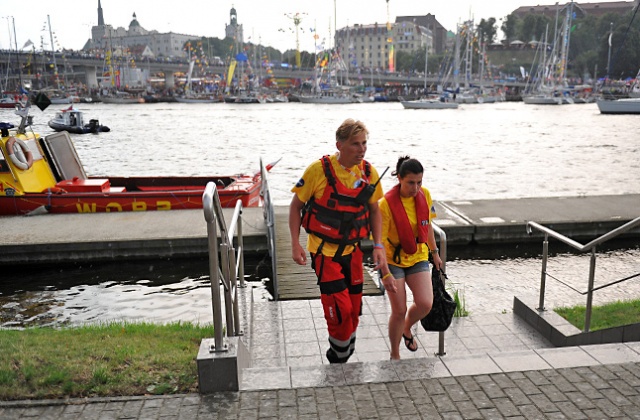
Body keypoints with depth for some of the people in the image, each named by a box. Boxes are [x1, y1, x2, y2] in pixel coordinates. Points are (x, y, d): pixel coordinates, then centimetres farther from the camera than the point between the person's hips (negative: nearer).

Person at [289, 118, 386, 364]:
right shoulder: (319, 170, -17)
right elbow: (296, 206, -6)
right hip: (324, 251, -5)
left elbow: (374, 210, 10)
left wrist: (378, 246, 2)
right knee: (340, 310, -9)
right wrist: (295, 244, -12)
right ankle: (338, 359, 18)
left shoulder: (369, 173, -3)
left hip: (352, 250, 5)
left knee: (354, 310, 11)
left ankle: (342, 358, 34)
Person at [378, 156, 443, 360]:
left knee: (425, 304, -11)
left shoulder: (425, 195, -5)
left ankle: (407, 329, 23)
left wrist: (434, 252, 16)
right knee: (399, 311, -1)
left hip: (418, 257, 4)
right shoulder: (387, 203, -21)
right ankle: (395, 355, 22)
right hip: (393, 260, -4)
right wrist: (386, 274, -22)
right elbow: (380, 240, -19)